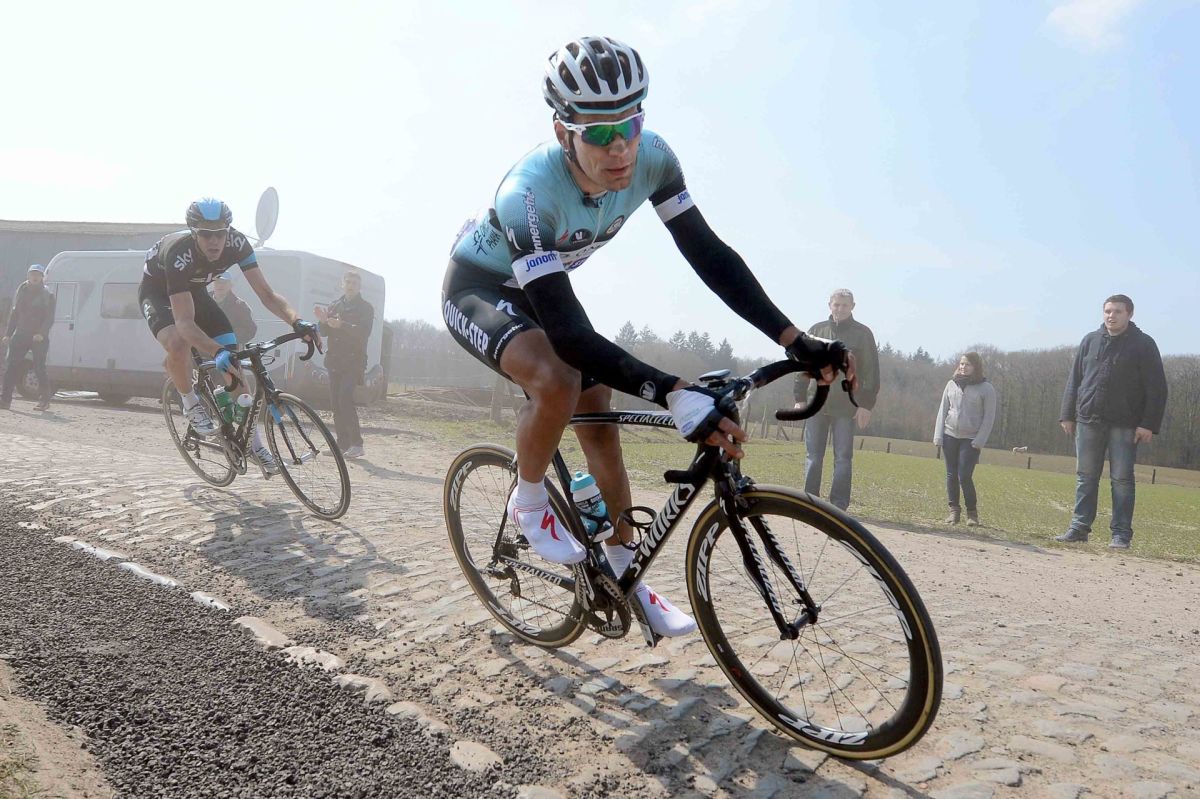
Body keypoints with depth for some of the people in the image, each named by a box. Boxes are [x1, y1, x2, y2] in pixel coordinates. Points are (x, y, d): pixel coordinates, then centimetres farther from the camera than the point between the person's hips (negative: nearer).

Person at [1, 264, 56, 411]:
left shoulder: (47, 294, 0)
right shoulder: (22, 290, 13)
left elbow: (50, 318, -6)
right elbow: (14, 314, 17)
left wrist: (41, 333, -20)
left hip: (39, 337, -4)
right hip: (21, 334, 5)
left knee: (39, 368, -4)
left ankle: (44, 400, 7)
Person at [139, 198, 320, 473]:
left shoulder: (237, 242, -28)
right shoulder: (178, 253, -40)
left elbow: (266, 293, -28)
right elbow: (184, 322, -44)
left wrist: (297, 321, -46)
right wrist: (217, 352, -61)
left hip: (195, 292, 4)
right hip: (158, 293, -4)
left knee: (233, 361, -9)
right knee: (178, 345, -36)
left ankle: (254, 441, 0)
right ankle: (192, 406, -7)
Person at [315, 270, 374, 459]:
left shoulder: (365, 307, 1)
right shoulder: (334, 305, 16)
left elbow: (363, 333, -14)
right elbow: (326, 332, 12)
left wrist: (341, 325, -27)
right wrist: (323, 321, -9)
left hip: (353, 360, -6)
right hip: (335, 360, 6)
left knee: (345, 399, -17)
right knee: (335, 402, 3)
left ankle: (356, 444, -14)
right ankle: (342, 444, 9)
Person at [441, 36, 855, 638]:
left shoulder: (651, 159, -23)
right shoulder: (529, 193, -40)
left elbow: (708, 253, -20)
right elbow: (568, 332, -44)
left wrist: (796, 341, -28)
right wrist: (674, 395, -52)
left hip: (538, 289, 6)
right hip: (476, 289, -6)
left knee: (601, 424, 3)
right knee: (557, 381, -36)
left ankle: (623, 577, 18)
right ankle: (528, 503, -5)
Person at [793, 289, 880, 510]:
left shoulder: (862, 333, 3)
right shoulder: (816, 330, 10)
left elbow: (871, 371, 0)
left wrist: (867, 404, -7)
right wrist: (800, 398, 4)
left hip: (846, 407, -2)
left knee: (843, 457, 0)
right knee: (813, 456, 5)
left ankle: (839, 505, 4)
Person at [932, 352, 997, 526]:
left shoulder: (986, 388, -3)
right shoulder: (952, 384, 7)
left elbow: (989, 417, -4)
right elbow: (943, 410, 9)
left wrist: (979, 441, -11)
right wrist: (938, 436, 1)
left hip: (971, 439, -4)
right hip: (950, 435, 4)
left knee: (964, 477, -9)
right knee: (951, 475, 5)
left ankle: (972, 512, 7)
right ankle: (954, 510, 15)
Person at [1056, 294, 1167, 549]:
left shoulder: (1143, 345, -1)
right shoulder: (1090, 341, 9)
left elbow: (1157, 388, -4)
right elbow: (1074, 380, 12)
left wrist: (1149, 424, -11)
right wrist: (1067, 414, 6)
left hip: (1125, 425, -3)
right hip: (1088, 421, 3)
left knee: (1122, 479, 0)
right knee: (1085, 477, 6)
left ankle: (1121, 534, 6)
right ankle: (1079, 528, 12)